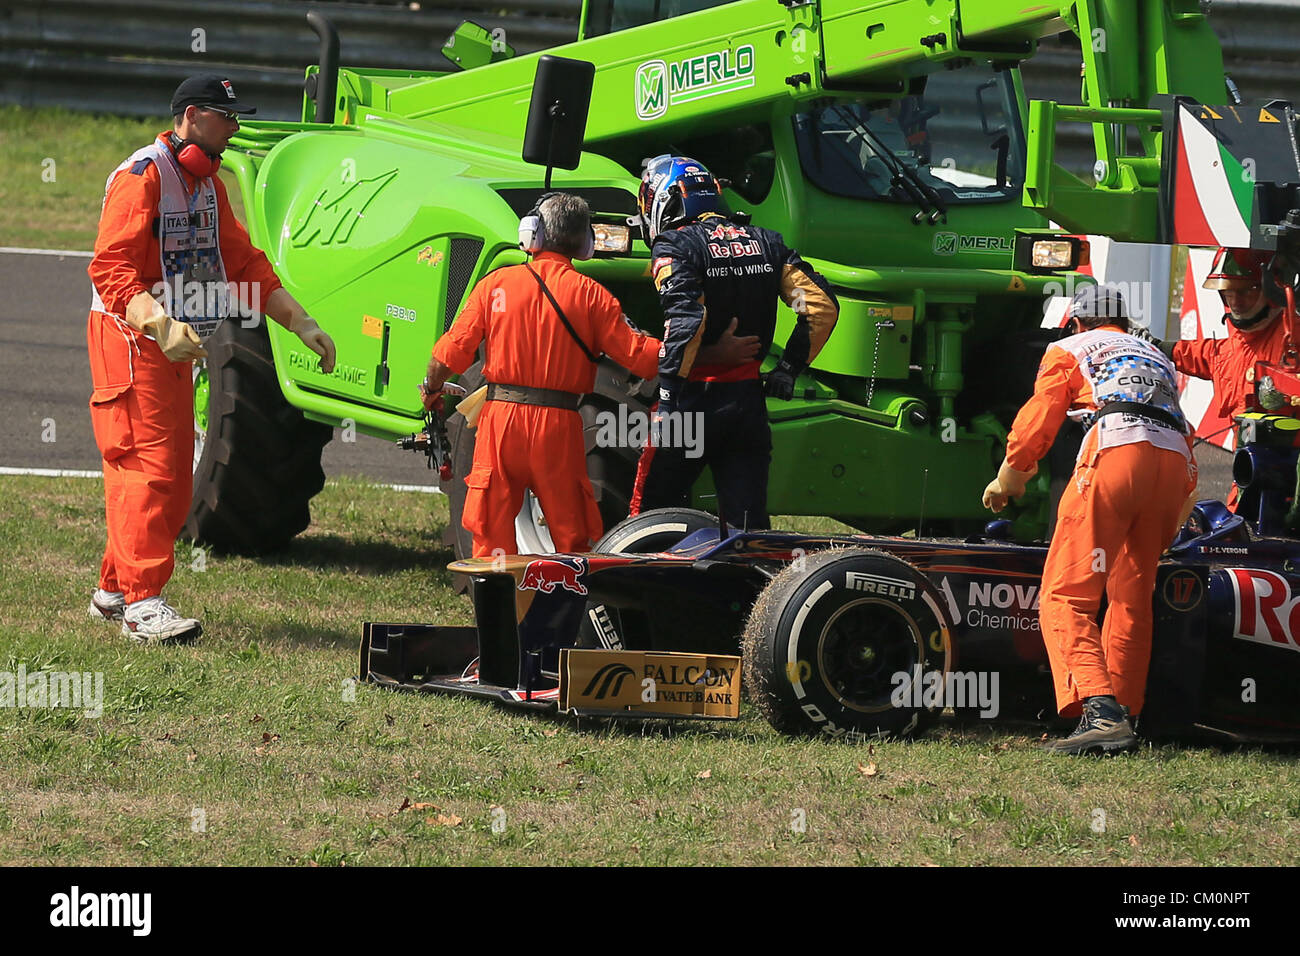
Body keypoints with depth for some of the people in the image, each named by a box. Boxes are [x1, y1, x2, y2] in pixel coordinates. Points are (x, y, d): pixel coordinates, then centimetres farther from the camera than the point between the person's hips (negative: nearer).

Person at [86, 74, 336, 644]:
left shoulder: (207, 184, 17)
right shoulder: (144, 175, -14)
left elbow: (245, 263, 22)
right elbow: (111, 268, -24)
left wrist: (301, 324, 13)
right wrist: (161, 326, -38)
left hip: (176, 343, 9)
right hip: (129, 339, -9)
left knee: (173, 476, 10)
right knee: (146, 466, -14)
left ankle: (114, 592, 18)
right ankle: (141, 602, -16)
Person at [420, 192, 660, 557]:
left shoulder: (497, 283, 2)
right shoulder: (590, 294, -2)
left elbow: (451, 352, 3)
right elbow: (637, 356, -6)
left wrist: (431, 390, 21)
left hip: (501, 418, 1)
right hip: (559, 425, -1)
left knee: (492, 533, 6)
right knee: (572, 537, 6)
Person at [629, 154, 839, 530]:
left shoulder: (674, 248, -9)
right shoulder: (764, 242, 11)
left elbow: (683, 322, -23)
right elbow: (822, 306, 8)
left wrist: (668, 395, -21)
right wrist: (789, 369, 16)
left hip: (696, 399, -6)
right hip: (750, 399, 6)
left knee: (651, 514, 6)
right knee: (748, 523, 6)